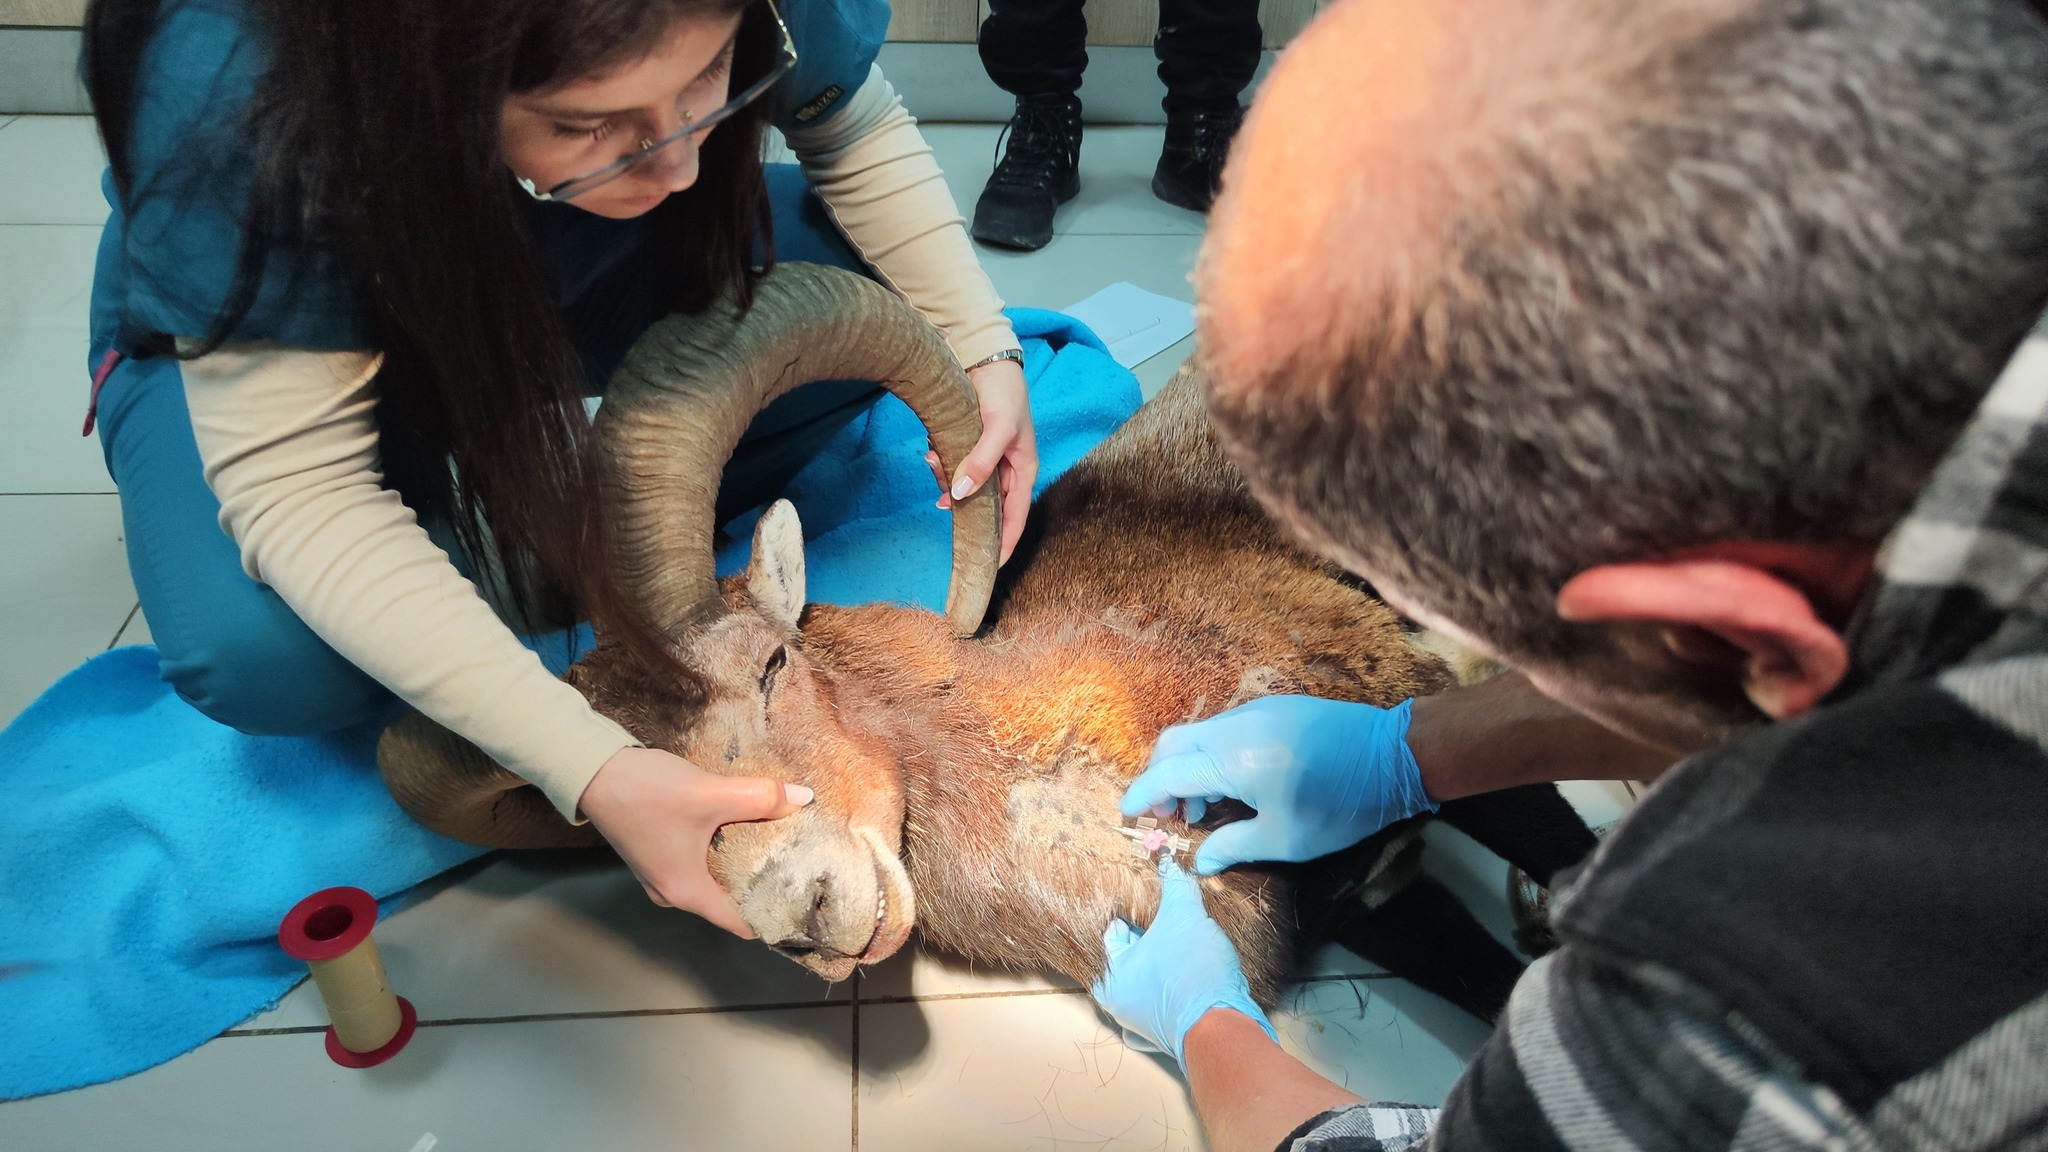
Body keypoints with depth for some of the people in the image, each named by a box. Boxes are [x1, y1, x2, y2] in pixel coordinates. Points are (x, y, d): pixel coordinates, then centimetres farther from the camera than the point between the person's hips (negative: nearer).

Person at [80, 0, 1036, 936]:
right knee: (259, 658, -33)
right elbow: (296, 483, -40)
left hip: (568, 287, 4)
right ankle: (549, 571, -4)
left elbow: (857, 130, -7)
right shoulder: (228, 77, -40)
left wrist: (981, 347, -19)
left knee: (885, 287, -16)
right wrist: (592, 770, -48)